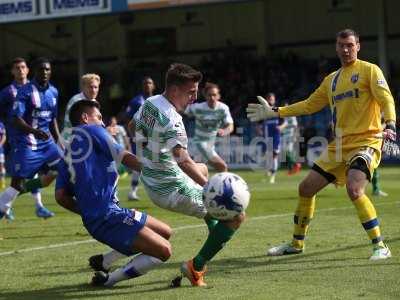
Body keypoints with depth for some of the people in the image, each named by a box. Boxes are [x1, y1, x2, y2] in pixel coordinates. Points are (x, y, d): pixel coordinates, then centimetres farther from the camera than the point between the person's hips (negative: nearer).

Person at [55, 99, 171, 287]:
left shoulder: (67, 156, 21)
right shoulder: (92, 131, 1)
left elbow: (61, 197, 11)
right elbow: (124, 157, -5)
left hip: (92, 220, 9)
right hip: (108, 215, -9)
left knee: (165, 233, 15)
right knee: (163, 251, -11)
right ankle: (107, 280, -9)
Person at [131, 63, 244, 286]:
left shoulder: (149, 103, 0)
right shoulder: (171, 120, -27)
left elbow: (132, 126, 22)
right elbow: (183, 161, -40)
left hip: (152, 182, 10)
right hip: (172, 191, -10)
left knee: (203, 169, 39)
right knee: (237, 216, -8)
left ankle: (215, 231, 47)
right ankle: (196, 267, -3)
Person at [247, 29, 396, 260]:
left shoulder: (369, 70, -2)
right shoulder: (332, 80, 18)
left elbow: (386, 99, -14)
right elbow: (309, 105, 26)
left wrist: (390, 124, -33)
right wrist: (274, 112, 24)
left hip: (366, 143, -8)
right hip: (339, 146, 8)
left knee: (354, 189, -29)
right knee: (306, 188, 10)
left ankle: (380, 247, -20)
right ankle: (297, 243, 28)